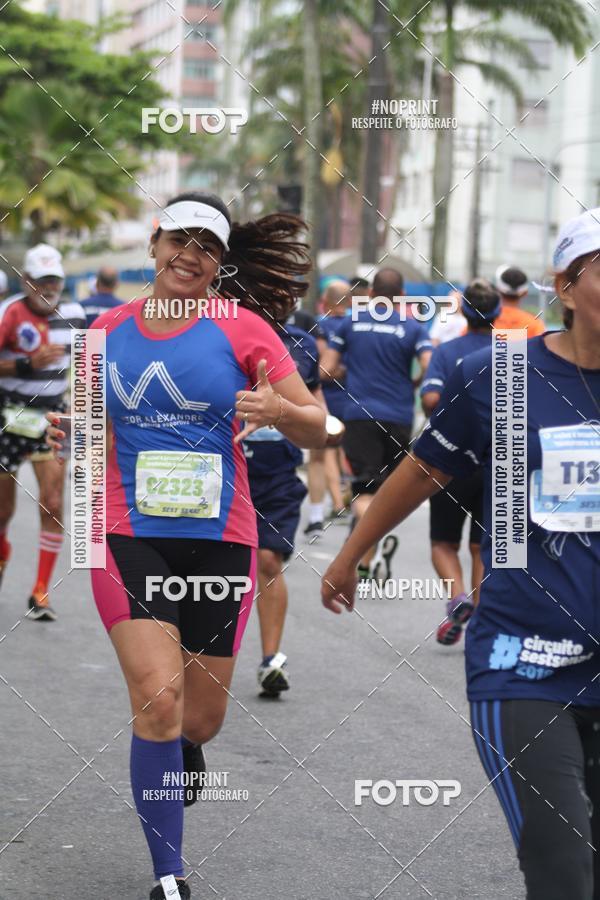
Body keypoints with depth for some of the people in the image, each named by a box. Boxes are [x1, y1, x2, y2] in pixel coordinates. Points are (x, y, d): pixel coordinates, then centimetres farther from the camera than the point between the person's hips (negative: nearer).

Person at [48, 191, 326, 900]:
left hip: (219, 541, 0)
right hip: (130, 537, 0)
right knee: (158, 698, -16)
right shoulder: (110, 330, 5)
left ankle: (181, 747, 48)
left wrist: (279, 409, -24)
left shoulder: (243, 329, -2)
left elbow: (317, 430, -2)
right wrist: (69, 433, -4)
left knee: (200, 719, 7)